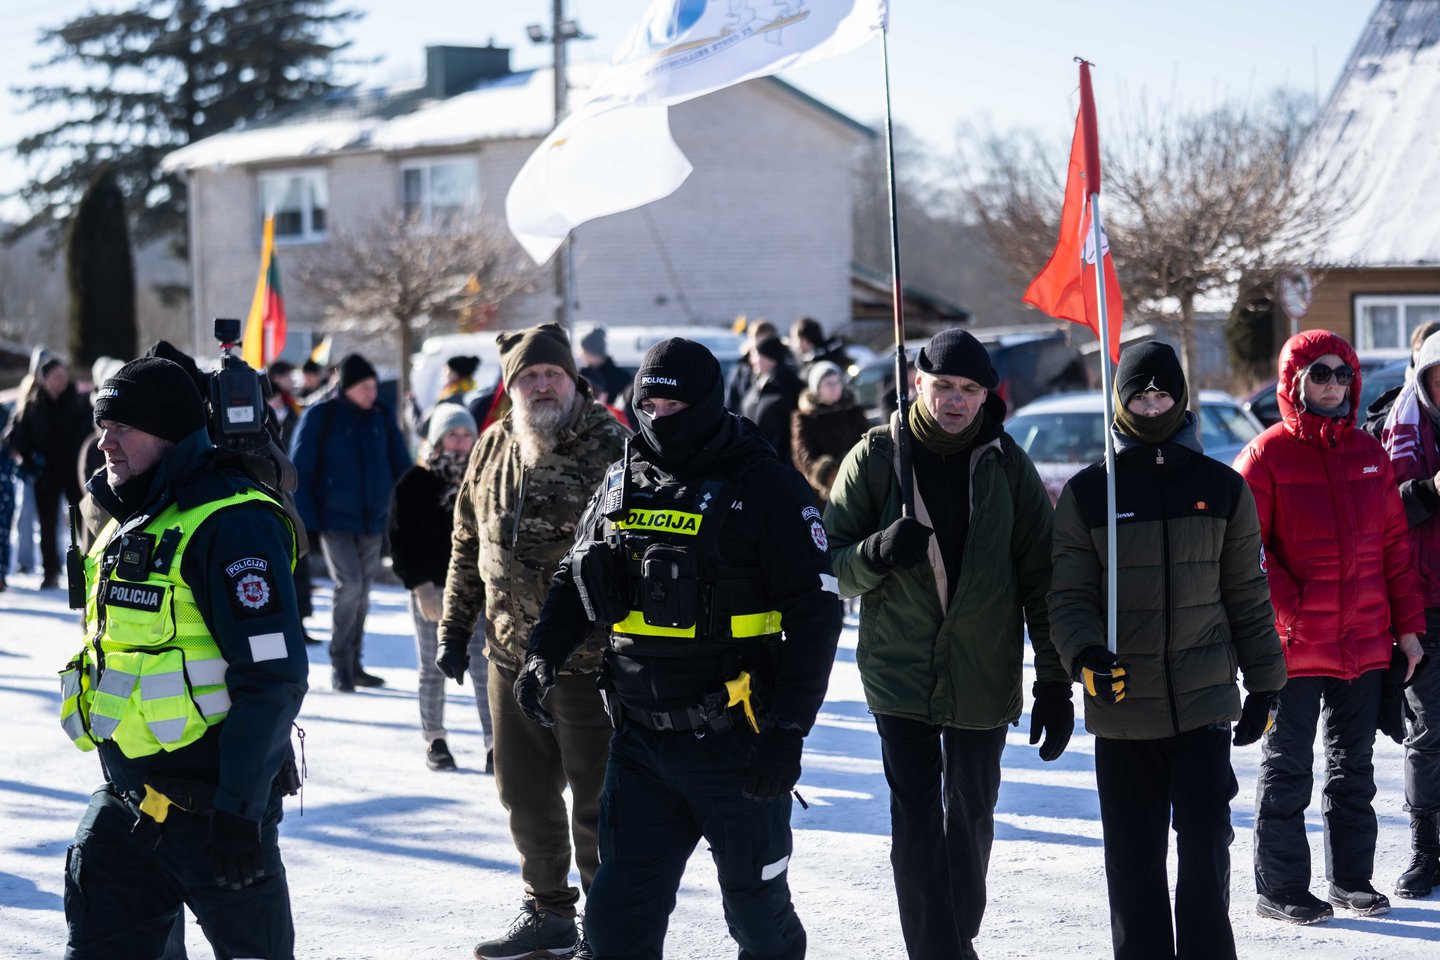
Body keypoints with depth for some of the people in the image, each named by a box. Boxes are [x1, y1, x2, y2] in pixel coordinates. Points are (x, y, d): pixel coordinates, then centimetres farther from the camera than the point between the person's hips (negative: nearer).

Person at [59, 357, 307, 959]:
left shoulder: (232, 524, -16)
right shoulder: (128, 521, 14)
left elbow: (272, 678, -21)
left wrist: (240, 808, -23)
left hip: (211, 801, -9)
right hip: (124, 797, 9)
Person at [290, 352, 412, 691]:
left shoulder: (382, 416, 4)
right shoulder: (321, 416, -8)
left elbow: (401, 466, 11)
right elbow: (300, 470, -6)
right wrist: (305, 520, -12)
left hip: (373, 520, 4)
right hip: (335, 520, -4)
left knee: (363, 591, 10)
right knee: (349, 585, -15)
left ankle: (354, 665, 21)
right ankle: (339, 665, -2)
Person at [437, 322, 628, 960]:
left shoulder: (612, 449, -11)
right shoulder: (494, 450, 9)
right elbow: (468, 546, 18)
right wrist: (454, 628, 15)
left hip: (590, 661, -7)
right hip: (512, 656, 7)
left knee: (596, 800, 0)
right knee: (526, 795, 16)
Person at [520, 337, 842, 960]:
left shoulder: (765, 489, -9)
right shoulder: (622, 484, 8)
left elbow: (814, 614, -10)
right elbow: (575, 580, 20)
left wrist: (788, 731, -15)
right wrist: (543, 656, 2)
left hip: (732, 740, -5)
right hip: (639, 739, 5)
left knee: (757, 908, 9)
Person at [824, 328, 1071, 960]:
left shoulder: (1006, 465, 1)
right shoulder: (876, 457, -2)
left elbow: (1041, 580, 4)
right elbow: (831, 565, 0)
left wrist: (1055, 683, 0)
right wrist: (878, 553, -22)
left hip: (984, 680, 2)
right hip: (901, 674, -2)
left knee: (971, 819, 14)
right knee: (916, 829, -9)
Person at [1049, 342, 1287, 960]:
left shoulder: (1221, 488, 7)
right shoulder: (1088, 492, 4)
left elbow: (1247, 595, 11)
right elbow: (1069, 595, 1)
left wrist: (1264, 684, 10)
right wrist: (1083, 655, -17)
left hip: (1205, 701, 0)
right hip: (1122, 706, 0)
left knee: (1205, 848, -5)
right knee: (1134, 858, 5)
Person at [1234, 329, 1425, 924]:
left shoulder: (1369, 454, 10)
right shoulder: (1267, 456, -6)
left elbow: (1393, 544, 12)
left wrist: (1406, 624, 9)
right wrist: (1290, 609, -16)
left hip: (1366, 642, 5)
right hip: (1296, 645, -5)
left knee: (1355, 766, 12)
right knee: (1287, 768, 2)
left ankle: (1352, 879, 22)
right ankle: (1279, 889, 8)